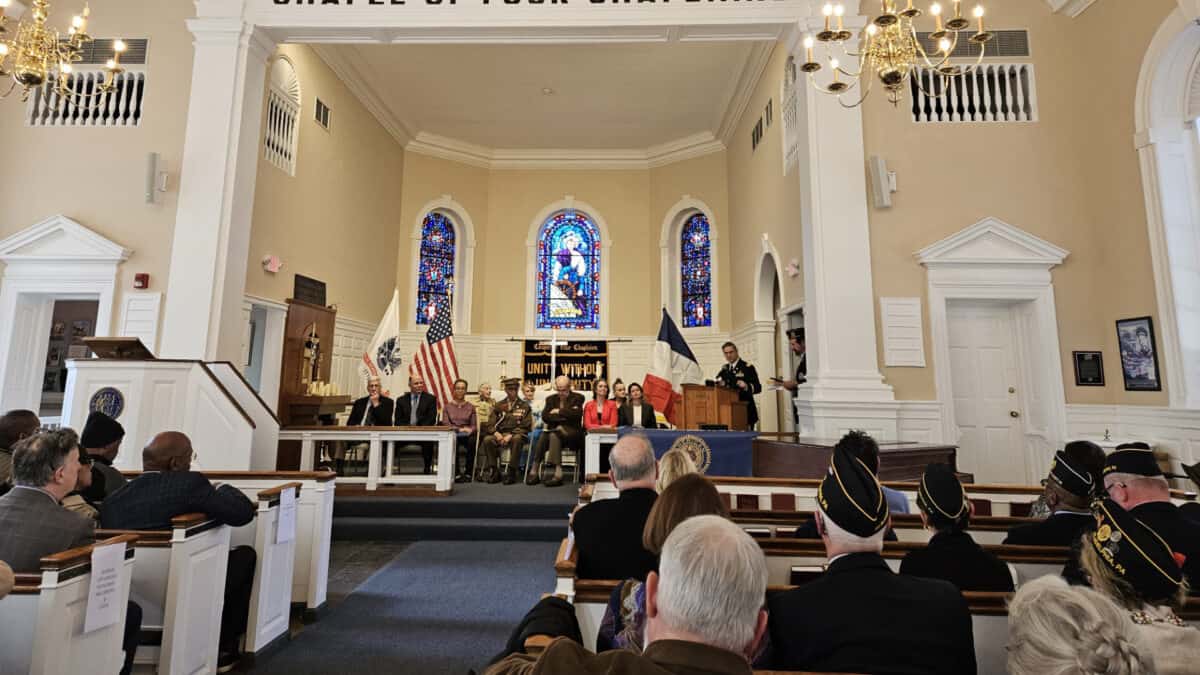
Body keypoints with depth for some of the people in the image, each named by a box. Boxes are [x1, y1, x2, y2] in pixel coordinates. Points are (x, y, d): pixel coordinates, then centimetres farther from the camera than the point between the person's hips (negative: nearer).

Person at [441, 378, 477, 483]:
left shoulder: (471, 407, 15)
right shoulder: (447, 406, 13)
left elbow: (474, 425, 10)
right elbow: (445, 424, 3)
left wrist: (469, 430, -14)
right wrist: (459, 429, -13)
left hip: (467, 435, 1)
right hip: (452, 434, -1)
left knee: (472, 441, -35)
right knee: (453, 441, -38)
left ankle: (468, 473, -23)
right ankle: (456, 474, -28)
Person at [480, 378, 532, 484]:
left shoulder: (524, 406, 8)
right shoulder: (499, 406, 16)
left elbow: (524, 427, -2)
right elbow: (490, 425, 9)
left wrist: (510, 435, -16)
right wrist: (496, 433, -13)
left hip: (515, 435, -2)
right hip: (500, 435, 3)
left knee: (517, 439, -38)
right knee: (487, 439, -28)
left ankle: (511, 472, -29)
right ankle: (494, 471, -17)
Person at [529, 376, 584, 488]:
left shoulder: (577, 398, 6)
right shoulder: (551, 399, 16)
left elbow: (577, 414, -14)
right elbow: (545, 417, -1)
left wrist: (559, 411, -6)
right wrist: (565, 415, -10)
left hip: (571, 432, -3)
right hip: (554, 431, 3)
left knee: (554, 435, -33)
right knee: (543, 436, -30)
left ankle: (558, 473, -35)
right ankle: (535, 471, -25)